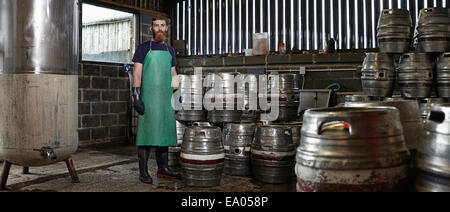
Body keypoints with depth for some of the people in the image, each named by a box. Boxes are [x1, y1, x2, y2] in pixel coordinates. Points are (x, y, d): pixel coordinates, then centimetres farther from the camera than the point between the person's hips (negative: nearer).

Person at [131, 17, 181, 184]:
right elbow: (137, 72, -3)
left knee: (165, 131, 7)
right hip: (148, 97, -5)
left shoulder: (170, 50, 17)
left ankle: (163, 169, 16)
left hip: (166, 98, 5)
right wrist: (136, 96, -12)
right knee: (146, 132, -5)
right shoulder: (143, 48, 3)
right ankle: (143, 172, 1)